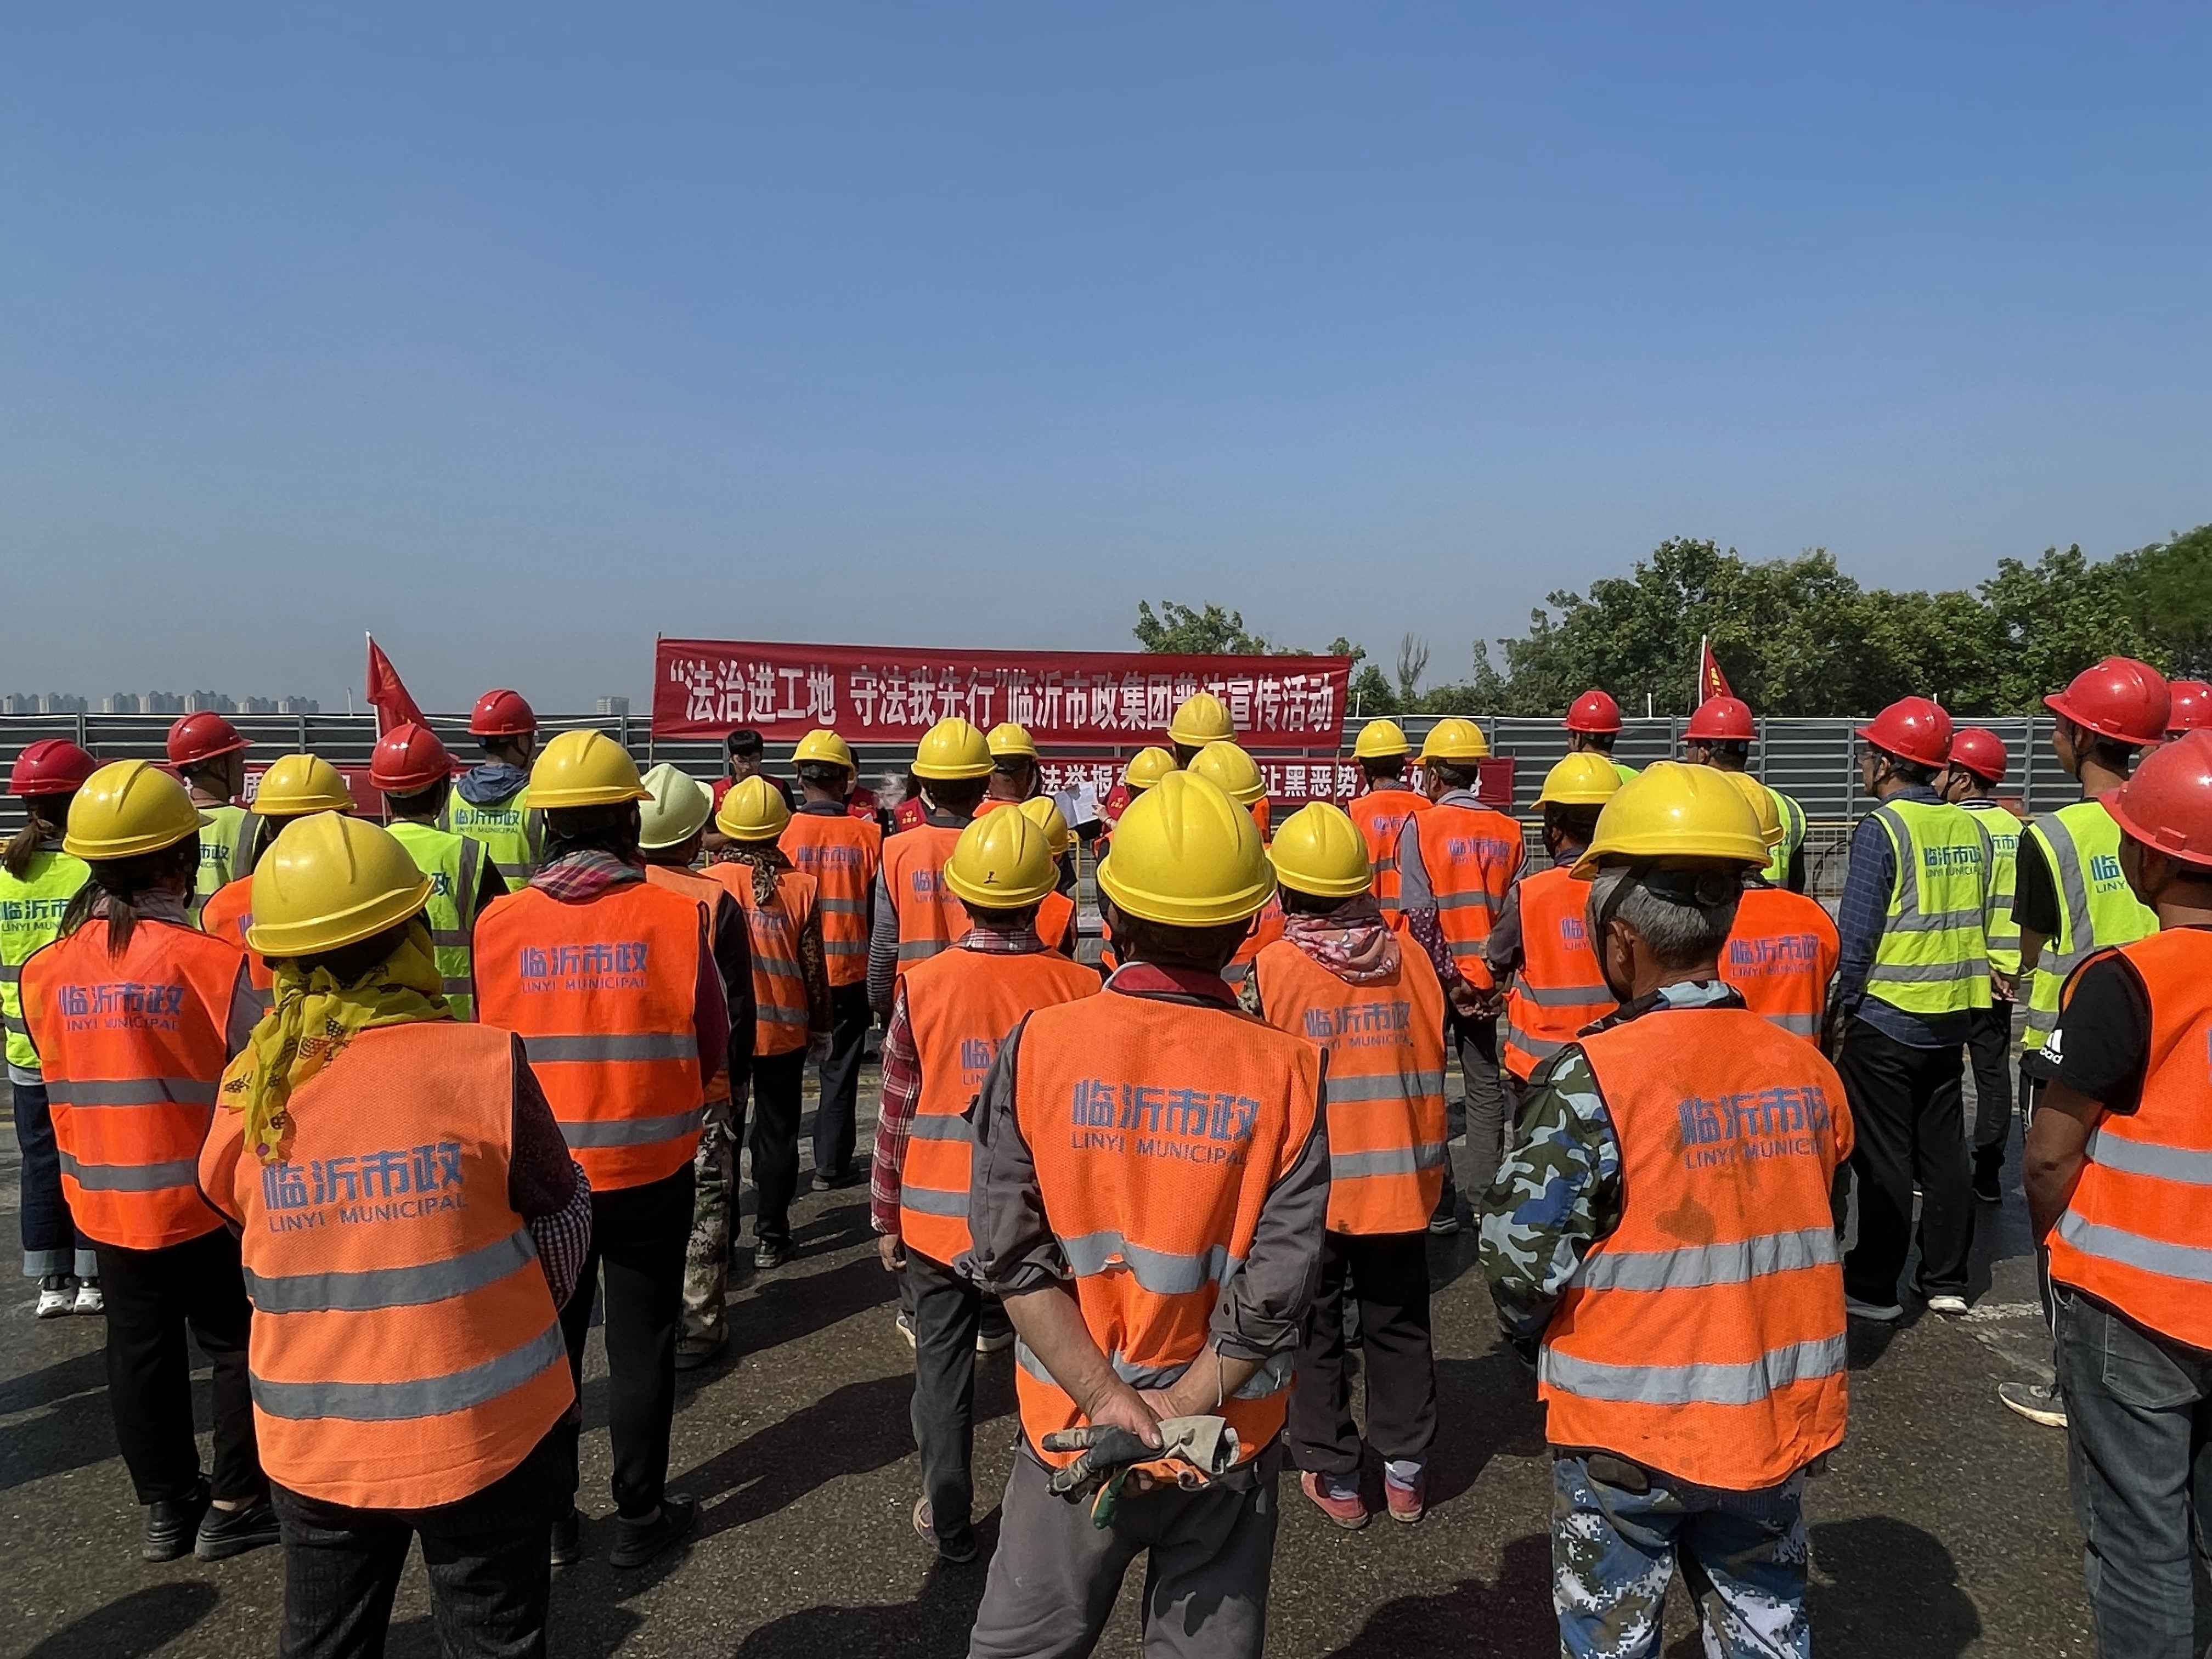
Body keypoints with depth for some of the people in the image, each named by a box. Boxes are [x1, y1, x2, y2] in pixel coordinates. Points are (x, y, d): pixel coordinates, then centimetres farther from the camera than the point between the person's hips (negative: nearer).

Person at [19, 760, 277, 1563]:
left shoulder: (46, 971, -4)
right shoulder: (209, 961, -20)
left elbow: (59, 1080, 7)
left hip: (103, 1201, 5)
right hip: (207, 1198, -5)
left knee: (140, 1352, 19)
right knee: (240, 1345, 13)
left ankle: (167, 1507, 32)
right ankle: (233, 1505, 20)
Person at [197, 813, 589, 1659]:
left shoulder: (247, 1097, -11)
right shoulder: (482, 1064, -20)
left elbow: (248, 1236, 4)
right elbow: (563, 1217, -6)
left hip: (313, 1440, 3)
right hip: (483, 1431, -3)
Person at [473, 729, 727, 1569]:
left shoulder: (499, 922, -10)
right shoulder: (675, 914, -14)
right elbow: (711, 1048, -4)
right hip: (651, 1167, -1)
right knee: (641, 1344, 13)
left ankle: (548, 1519, 31)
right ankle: (641, 1514, 26)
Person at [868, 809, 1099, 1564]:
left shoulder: (923, 985, -12)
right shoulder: (1081, 988, -12)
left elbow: (896, 1112, -5)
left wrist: (886, 1216, 7)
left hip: (938, 1217, 0)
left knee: (943, 1366, 15)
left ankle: (947, 1520, 25)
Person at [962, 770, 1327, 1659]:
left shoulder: (1036, 1047, -14)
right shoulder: (1284, 1068, -14)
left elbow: (1010, 1257, -15)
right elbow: (1278, 1286, -16)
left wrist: (1108, 1399, -12)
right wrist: (1182, 1408, -10)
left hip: (1070, 1431, 0)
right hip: (1228, 1447, 0)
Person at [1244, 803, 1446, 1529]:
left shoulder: (1272, 968, -14)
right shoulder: (1410, 960, -6)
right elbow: (1435, 1063, 3)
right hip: (1400, 1183, 3)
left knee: (1315, 1332, 14)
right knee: (1399, 1327, 18)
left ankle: (1333, 1476, 23)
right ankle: (1406, 1472, 29)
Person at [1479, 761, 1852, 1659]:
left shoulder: (1593, 1078, -24)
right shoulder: (1805, 1068, -7)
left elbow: (1521, 1257, -21)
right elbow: (1812, 1235, 4)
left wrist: (1541, 1339, -1)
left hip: (1628, 1427, -4)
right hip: (1775, 1417, 5)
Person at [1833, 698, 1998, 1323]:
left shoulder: (1882, 829, -15)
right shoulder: (1971, 828, 5)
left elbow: (1857, 936, -16)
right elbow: (1978, 922, 11)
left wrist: (1842, 1010, -7)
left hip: (1885, 1021, -6)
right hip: (1952, 1018, 6)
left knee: (1883, 1159, 2)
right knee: (1944, 1152, 14)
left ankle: (1875, 1287, 11)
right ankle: (1946, 1281, 23)